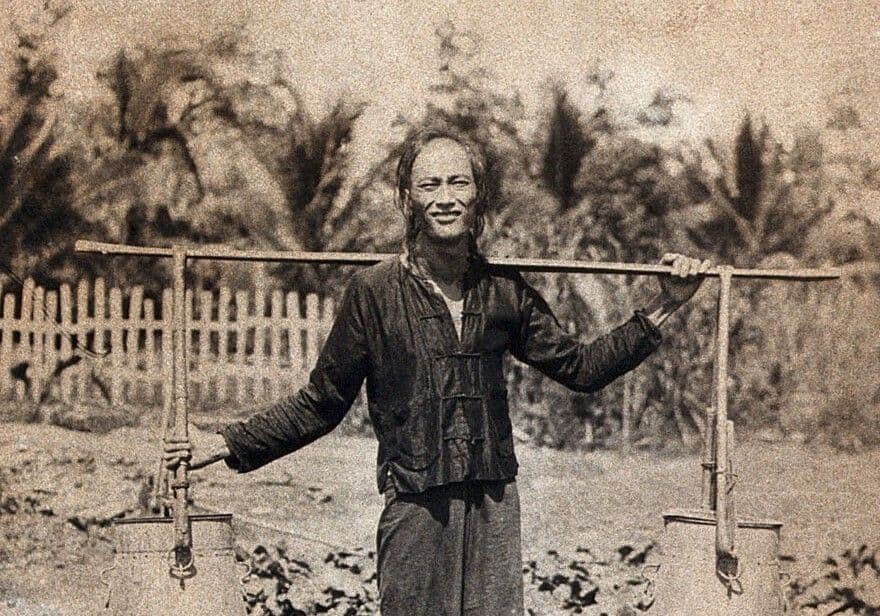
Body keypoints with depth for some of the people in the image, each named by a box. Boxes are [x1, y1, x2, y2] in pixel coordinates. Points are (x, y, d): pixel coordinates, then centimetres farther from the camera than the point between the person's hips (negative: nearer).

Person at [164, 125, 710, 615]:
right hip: (415, 509, -3)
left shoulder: (503, 291, 4)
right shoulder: (375, 291, -5)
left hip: (495, 502, 3)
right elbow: (321, 404, 2)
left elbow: (581, 367, 14)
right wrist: (226, 446, -2)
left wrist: (663, 307, 10)